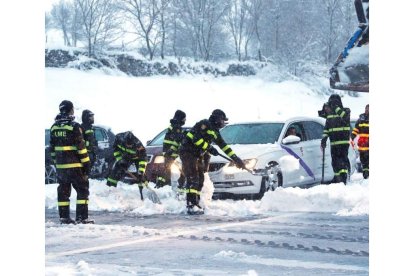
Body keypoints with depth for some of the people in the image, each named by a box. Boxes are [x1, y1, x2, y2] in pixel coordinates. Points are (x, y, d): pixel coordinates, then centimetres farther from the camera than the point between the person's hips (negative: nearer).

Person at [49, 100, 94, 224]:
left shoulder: (54, 127, 8)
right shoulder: (74, 126, -13)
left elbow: (52, 147, 13)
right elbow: (81, 147, -14)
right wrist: (86, 163, -8)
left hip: (60, 166, 6)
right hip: (74, 165, -6)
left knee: (63, 191, 12)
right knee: (82, 189, 1)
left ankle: (64, 217, 12)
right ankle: (81, 217, -5)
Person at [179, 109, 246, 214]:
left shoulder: (215, 132, 16)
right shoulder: (204, 124, -13)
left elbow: (224, 146, 21)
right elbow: (196, 139, -23)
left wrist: (235, 158, 17)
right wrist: (209, 148, -19)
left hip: (198, 155, 10)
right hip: (187, 152, -10)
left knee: (200, 180, 9)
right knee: (192, 179, -16)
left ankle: (195, 204, 16)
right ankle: (191, 206, -22)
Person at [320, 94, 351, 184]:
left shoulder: (346, 111, -2)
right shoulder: (330, 113, 15)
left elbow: (345, 117, -26)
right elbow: (326, 127, 17)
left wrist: (336, 108, -26)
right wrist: (324, 137, 5)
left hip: (343, 142, -6)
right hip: (333, 142, 6)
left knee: (343, 160, -14)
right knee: (335, 161, 9)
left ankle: (343, 179, -19)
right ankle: (337, 178, 19)